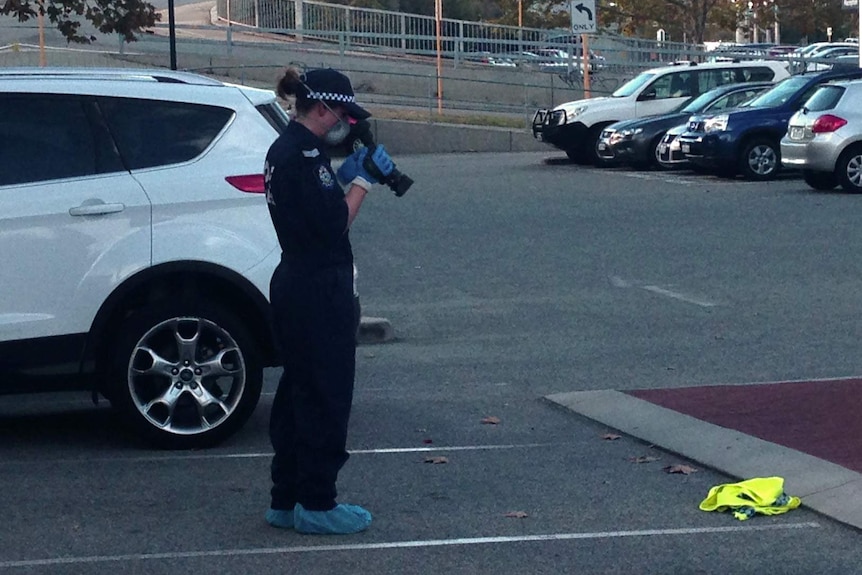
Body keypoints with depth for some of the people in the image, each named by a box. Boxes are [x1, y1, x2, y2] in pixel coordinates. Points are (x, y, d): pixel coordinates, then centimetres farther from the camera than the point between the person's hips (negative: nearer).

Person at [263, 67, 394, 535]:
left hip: (293, 285, 10)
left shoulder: (285, 148, 13)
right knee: (326, 396, -2)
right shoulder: (304, 153, -18)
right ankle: (317, 505, 5)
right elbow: (334, 224, -21)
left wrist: (347, 178, 8)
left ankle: (287, 500, 22)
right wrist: (363, 181, -11)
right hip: (319, 291, -10)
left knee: (299, 392, 15)